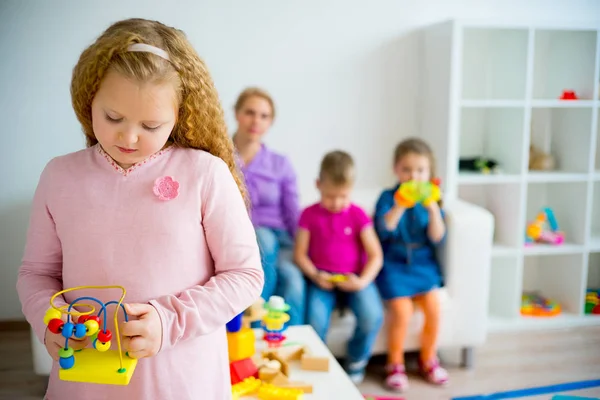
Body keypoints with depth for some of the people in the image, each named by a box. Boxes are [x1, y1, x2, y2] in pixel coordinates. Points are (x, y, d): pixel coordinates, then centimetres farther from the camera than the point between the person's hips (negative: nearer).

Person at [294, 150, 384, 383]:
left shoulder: (358, 215, 1)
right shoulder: (310, 215, 2)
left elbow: (375, 255, -2)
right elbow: (300, 253, 2)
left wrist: (362, 281, -18)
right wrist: (315, 276, -15)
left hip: (353, 278, 1)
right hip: (322, 279, 0)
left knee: (372, 316, -24)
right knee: (315, 320, -27)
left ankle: (357, 362, 7)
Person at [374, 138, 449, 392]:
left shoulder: (431, 200, 7)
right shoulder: (388, 197, 0)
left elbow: (437, 239, -3)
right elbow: (383, 231, -16)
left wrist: (433, 210, -18)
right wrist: (400, 205, -27)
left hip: (423, 264, 3)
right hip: (393, 263, -3)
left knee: (433, 307, -17)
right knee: (401, 311, -22)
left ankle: (428, 359, 10)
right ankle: (395, 364, 2)